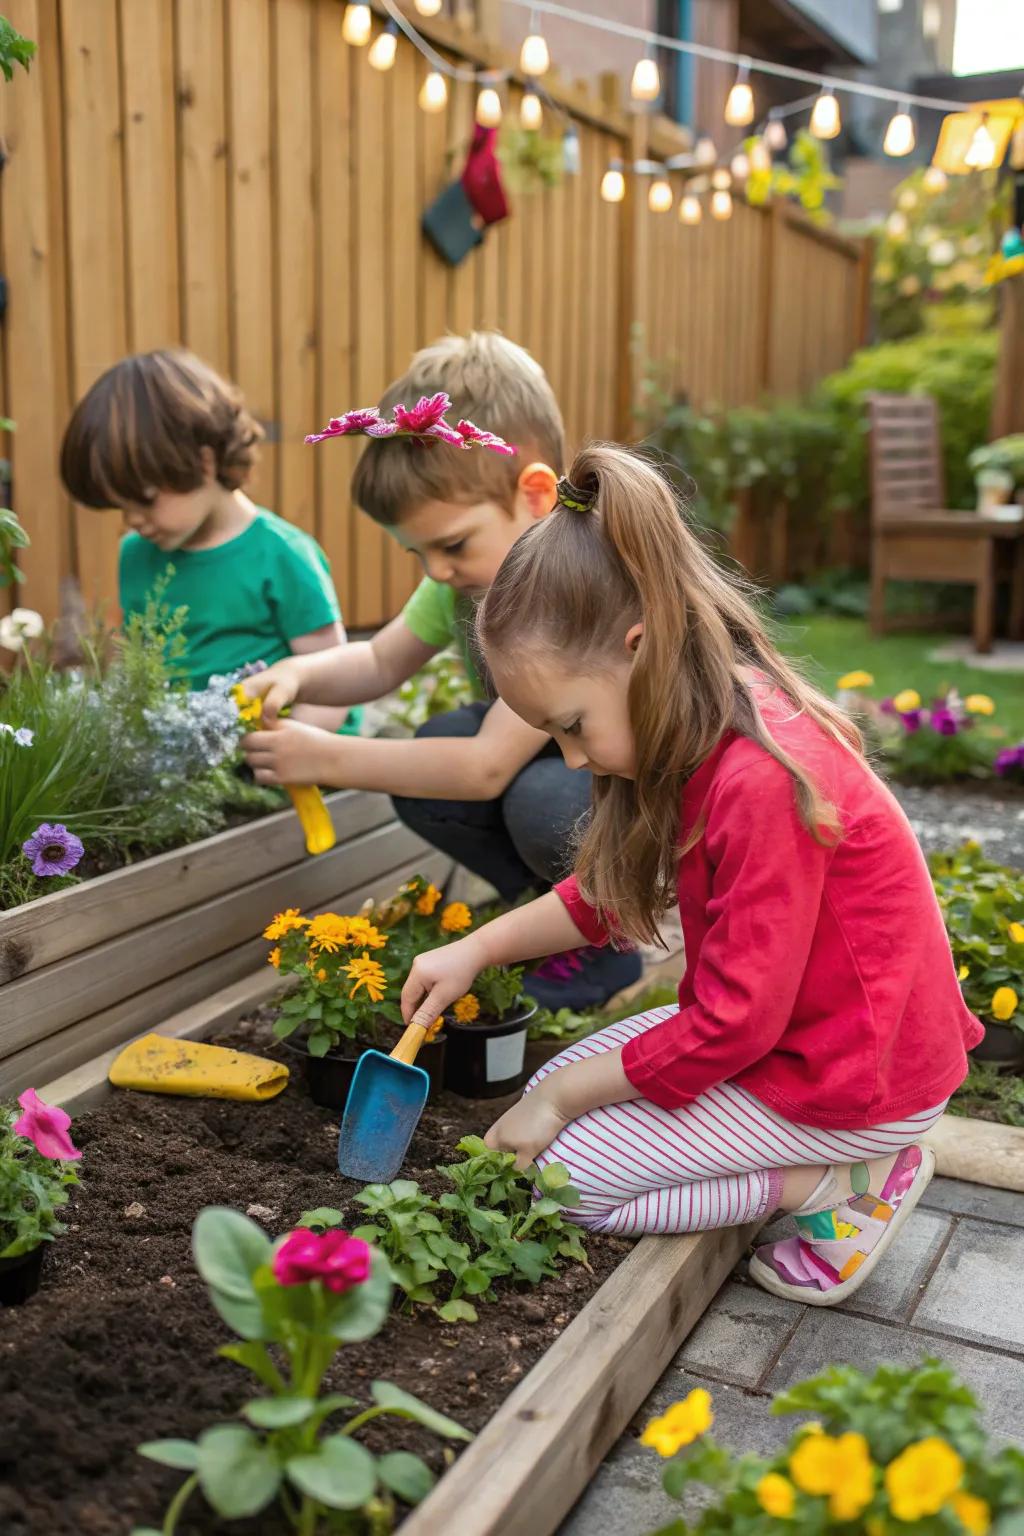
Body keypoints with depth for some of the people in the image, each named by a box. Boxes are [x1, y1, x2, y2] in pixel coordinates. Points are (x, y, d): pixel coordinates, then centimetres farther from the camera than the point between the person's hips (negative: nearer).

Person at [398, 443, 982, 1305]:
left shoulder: (760, 781, -31)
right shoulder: (703, 739, -2)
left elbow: (733, 1025, -26)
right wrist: (477, 949, 0)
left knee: (564, 1174, -8)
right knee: (558, 1091, 10)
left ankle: (837, 1184, -1)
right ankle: (833, 1160, 9)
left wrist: (565, 1094, -13)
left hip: (854, 1078, -9)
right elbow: (607, 895, 11)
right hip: (777, 1028, 9)